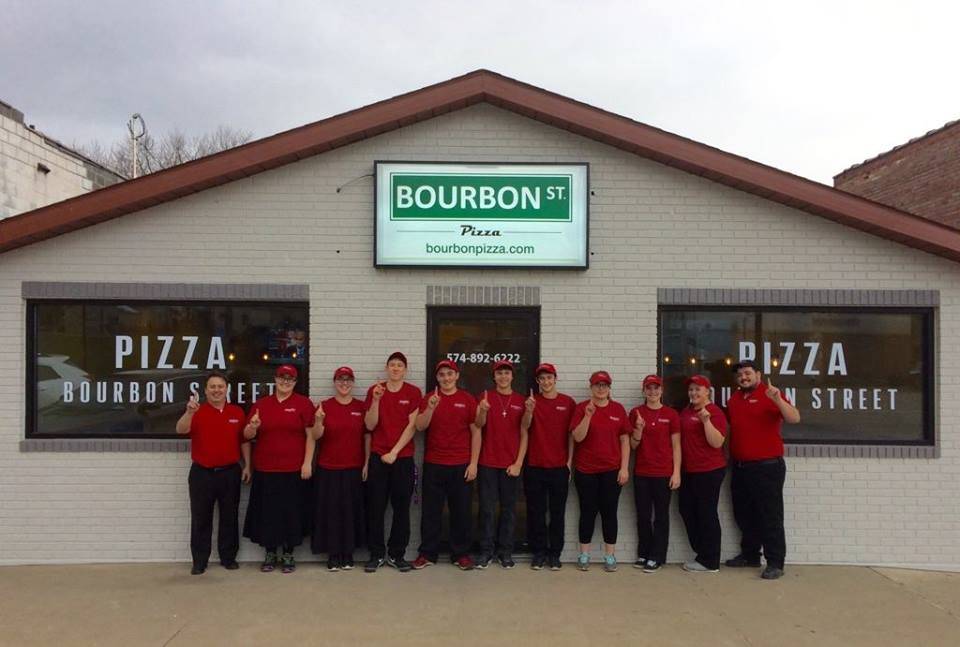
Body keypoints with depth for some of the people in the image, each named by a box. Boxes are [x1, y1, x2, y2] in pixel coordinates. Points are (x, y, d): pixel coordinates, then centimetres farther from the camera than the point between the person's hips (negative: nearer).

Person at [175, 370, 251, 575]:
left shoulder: (237, 412, 4)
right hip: (202, 474, -1)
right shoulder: (197, 412, -2)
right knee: (201, 519, 5)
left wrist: (247, 466, 4)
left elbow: (244, 441, 9)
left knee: (229, 517, 9)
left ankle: (229, 557, 21)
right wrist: (189, 412, -36)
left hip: (230, 473, 2)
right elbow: (181, 430, -19)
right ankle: (199, 561, 14)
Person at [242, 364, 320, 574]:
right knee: (267, 512, 8)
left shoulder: (304, 403, -1)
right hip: (265, 470, 2)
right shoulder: (261, 404, 8)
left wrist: (308, 463, -10)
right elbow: (247, 435, 9)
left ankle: (288, 554, 19)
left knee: (291, 513, 4)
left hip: (293, 470, -2)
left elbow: (311, 436, -3)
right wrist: (252, 427, -14)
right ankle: (270, 554, 23)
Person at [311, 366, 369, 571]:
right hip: (328, 469, -1)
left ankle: (348, 554, 18)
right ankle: (333, 554, 14)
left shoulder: (361, 407, 2)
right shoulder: (324, 406, -1)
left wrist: (367, 463, 0)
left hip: (354, 469, 1)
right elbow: (315, 436, -7)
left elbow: (367, 436, 5)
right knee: (330, 511, 2)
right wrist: (319, 421, -27)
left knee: (351, 510, 6)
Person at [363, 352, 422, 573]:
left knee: (402, 508, 5)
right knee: (375, 507, 2)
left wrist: (394, 451, -10)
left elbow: (412, 426, -5)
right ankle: (376, 554, 13)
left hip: (403, 458, 0)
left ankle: (397, 554, 15)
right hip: (378, 457, 1)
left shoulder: (413, 393, 0)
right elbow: (370, 425, -2)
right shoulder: (374, 390, 3)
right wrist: (376, 400, -16)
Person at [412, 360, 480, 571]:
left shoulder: (468, 400, 2)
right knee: (430, 510, 6)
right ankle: (427, 553, 17)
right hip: (433, 465, 1)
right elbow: (420, 427, -7)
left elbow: (476, 432, 2)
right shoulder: (429, 399, 5)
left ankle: (461, 554, 17)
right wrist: (431, 408, -24)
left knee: (461, 510, 6)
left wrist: (473, 463, -4)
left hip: (461, 466, 0)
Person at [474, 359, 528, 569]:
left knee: (509, 509, 6)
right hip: (488, 464, -1)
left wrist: (518, 463, -5)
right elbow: (479, 425, -11)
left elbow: (524, 434, 3)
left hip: (511, 465, 1)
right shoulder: (486, 396, 2)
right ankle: (486, 551, 12)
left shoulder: (521, 400, 4)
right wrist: (483, 411, -33)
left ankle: (505, 552, 16)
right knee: (487, 508, 3)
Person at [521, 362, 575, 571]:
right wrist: (529, 410, -32)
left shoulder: (568, 402, 2)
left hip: (559, 467, 0)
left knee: (557, 512, 7)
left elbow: (571, 435, 5)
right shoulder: (532, 401, 2)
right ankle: (539, 552, 16)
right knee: (536, 512, 6)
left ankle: (555, 554, 16)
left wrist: (569, 462, 0)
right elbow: (525, 427, -12)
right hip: (534, 467, 0)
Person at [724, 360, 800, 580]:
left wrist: (778, 400, -35)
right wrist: (729, 456, 13)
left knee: (770, 516, -1)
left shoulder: (769, 394, -9)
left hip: (767, 467, -7)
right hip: (739, 467, 7)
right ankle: (749, 555, 30)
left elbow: (794, 418, -20)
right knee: (743, 514, 16)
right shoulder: (734, 399, 11)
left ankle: (775, 563, 6)